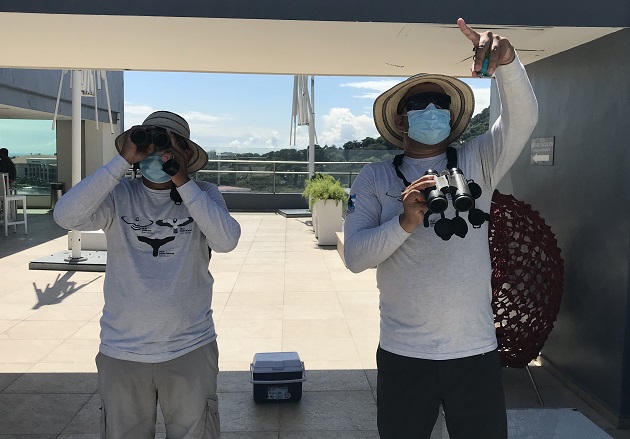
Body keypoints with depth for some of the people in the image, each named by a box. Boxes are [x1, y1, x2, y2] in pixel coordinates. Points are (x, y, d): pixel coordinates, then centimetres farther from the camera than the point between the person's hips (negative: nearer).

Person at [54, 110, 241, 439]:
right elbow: (66, 216, -20)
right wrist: (123, 161, -20)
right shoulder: (119, 196, -3)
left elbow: (226, 240, -18)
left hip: (190, 350, 0)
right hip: (121, 352, 0)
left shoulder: (204, 195, -2)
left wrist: (183, 182, -20)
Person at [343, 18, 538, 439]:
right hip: (403, 354, -1)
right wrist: (405, 221, -24)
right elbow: (355, 256, -9)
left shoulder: (476, 163, 5)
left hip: (476, 351, 2)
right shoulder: (375, 177, 0)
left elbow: (523, 118, -11)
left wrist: (507, 62, -28)